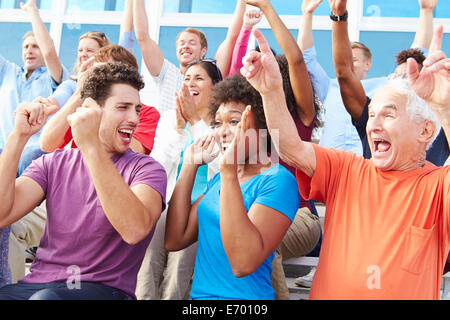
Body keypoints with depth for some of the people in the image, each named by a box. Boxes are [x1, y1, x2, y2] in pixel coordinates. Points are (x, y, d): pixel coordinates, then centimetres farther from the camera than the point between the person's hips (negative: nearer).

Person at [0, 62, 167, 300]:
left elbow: (135, 230, -23)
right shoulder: (53, 164, 11)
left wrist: (91, 147, -27)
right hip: (38, 284, 4)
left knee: (45, 298, -33)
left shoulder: (146, 169, -1)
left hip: (104, 287, -3)